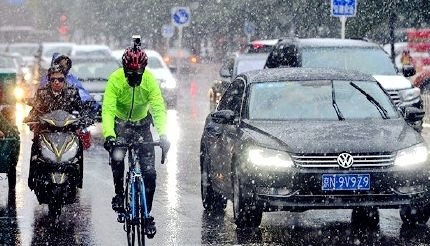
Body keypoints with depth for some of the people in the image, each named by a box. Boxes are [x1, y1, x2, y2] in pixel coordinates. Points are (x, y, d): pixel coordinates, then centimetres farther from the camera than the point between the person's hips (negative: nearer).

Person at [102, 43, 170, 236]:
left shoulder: (150, 80, -23)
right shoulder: (115, 80, -27)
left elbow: (158, 108, -28)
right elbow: (108, 109, -34)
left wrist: (162, 135, -42)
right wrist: (108, 135, -49)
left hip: (143, 124, 1)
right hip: (120, 124, -1)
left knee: (149, 173, -7)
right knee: (116, 157, -26)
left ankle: (147, 214, 5)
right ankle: (119, 194, -2)